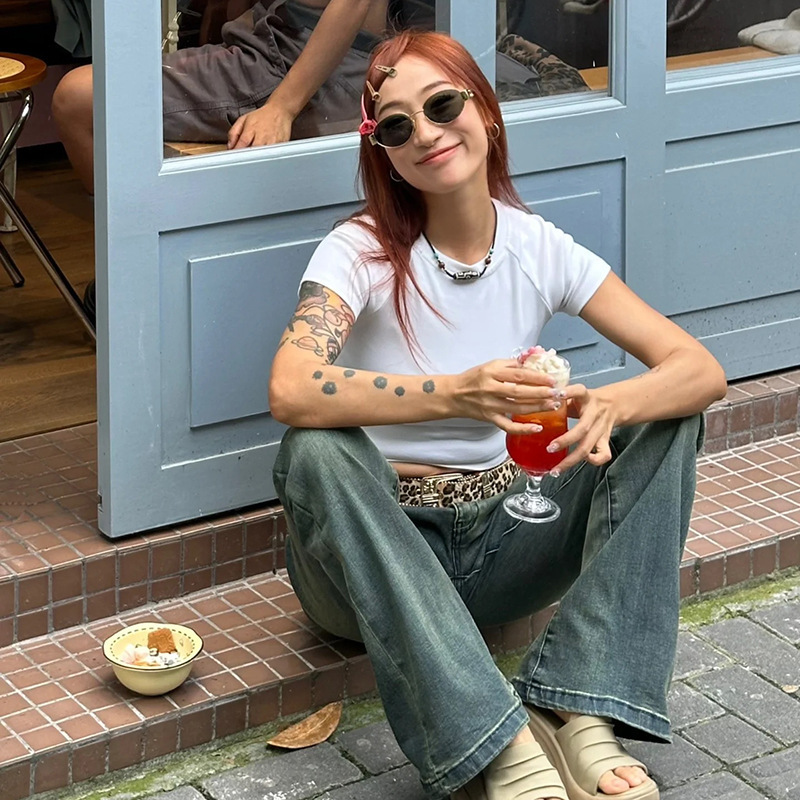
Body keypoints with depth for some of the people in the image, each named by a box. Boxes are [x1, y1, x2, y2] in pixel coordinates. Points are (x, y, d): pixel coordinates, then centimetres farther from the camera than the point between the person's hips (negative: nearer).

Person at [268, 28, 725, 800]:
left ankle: (579, 714, -26)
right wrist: (457, 395, -42)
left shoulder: (542, 250, -2)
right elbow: (290, 391, -31)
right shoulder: (362, 251, -11)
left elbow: (701, 371, -9)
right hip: (377, 557, -3)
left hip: (499, 541, 4)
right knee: (317, 453, -35)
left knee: (664, 418, -12)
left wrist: (610, 405, -32)